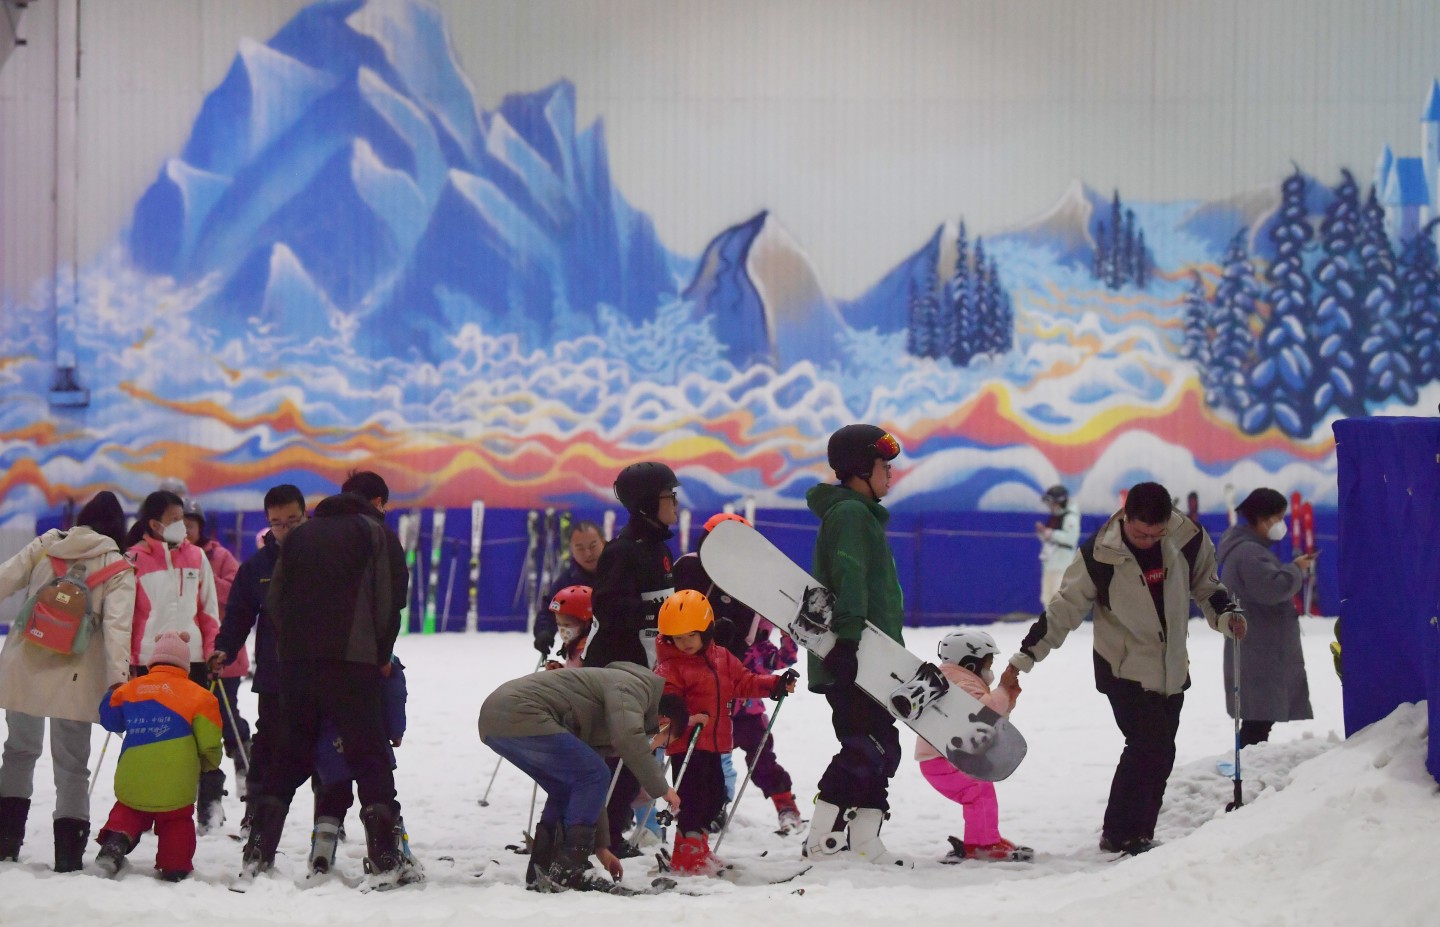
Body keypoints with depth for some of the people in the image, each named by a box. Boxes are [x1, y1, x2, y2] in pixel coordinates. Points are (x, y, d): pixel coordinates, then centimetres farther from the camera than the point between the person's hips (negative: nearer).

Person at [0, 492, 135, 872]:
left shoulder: (45, 547, 6)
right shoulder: (118, 569, -2)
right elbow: (116, 626, -13)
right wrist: (117, 677, -20)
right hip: (73, 679, -2)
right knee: (71, 765, 6)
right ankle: (68, 851, 1)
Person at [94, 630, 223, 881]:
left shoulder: (130, 689, 8)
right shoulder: (197, 695, 1)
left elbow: (109, 718, 25)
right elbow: (209, 743, -2)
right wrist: (210, 762, 21)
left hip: (132, 782, 2)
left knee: (127, 811, 23)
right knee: (177, 822, 15)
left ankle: (116, 840, -3)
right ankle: (174, 869, 10)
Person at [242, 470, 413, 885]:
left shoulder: (301, 535, 18)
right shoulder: (376, 532, 4)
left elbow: (274, 599, 14)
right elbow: (391, 598, -3)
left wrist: (291, 645, 15)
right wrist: (382, 655, 7)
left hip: (295, 660, 5)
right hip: (352, 661, -5)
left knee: (287, 755, 12)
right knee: (369, 756, -3)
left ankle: (258, 853, 9)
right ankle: (385, 859, -9)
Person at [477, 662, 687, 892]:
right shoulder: (632, 686, 1)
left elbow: (587, 787, 37)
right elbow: (628, 738, -18)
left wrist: (601, 847, 39)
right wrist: (661, 787, -7)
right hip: (520, 714, -10)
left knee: (568, 790, 22)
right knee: (595, 776, -5)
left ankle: (541, 871, 20)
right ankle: (569, 871, -5)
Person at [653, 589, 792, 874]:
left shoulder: (721, 658, 10)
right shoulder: (669, 667, -11)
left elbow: (743, 682, 15)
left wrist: (775, 685, 4)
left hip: (713, 744, 7)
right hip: (686, 745, -7)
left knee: (715, 797, 16)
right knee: (693, 798, -10)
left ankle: (695, 844, 31)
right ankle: (688, 856, -3)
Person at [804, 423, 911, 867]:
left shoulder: (861, 515, 23)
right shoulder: (849, 514, -10)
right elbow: (848, 580, -22)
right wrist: (847, 637, -32)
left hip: (868, 660, 11)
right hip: (851, 661, -11)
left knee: (879, 749, 10)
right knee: (866, 749, -13)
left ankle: (864, 842, 11)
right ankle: (822, 838, -12)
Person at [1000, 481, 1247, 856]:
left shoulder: (1189, 539, -9)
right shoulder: (1099, 554, -17)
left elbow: (1206, 585, 10)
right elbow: (1064, 609, -8)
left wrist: (1226, 615, -10)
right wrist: (1023, 659, -10)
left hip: (1172, 667, 5)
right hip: (1125, 668, -4)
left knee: (1161, 753, 6)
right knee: (1146, 745, -15)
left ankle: (1139, 836, 14)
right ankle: (1119, 835, -7)